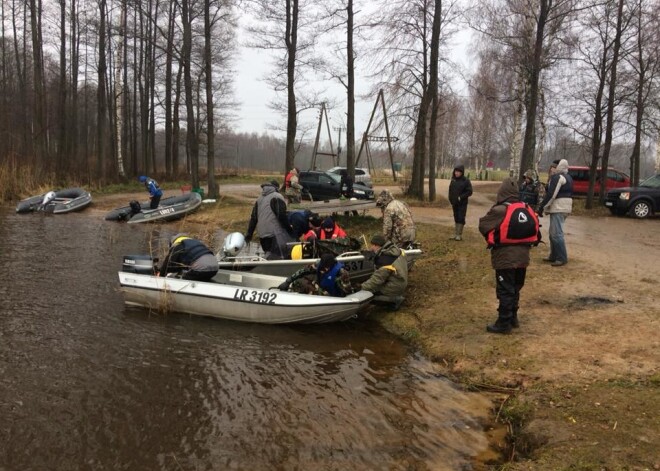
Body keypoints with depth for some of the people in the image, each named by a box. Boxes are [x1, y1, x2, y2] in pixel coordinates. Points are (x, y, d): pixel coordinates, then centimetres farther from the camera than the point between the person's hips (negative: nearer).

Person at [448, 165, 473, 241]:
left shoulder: (466, 181, -7)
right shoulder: (453, 180, 9)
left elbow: (469, 192, -10)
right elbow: (450, 191, 16)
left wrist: (461, 197, -16)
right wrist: (451, 200, 5)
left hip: (462, 204, -5)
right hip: (454, 203, 5)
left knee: (461, 219, -4)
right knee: (456, 219, 11)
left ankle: (459, 235, 0)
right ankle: (455, 234, 16)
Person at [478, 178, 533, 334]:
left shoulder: (499, 210, -15)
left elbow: (483, 225, -8)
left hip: (505, 257, -7)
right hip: (522, 255, 7)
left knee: (505, 290, -1)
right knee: (515, 288, 19)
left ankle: (504, 323, 4)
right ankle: (513, 317, 29)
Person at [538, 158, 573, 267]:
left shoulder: (557, 177, -13)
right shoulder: (568, 177, 19)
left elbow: (551, 194, -19)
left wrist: (542, 207, -13)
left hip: (558, 207, -11)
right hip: (565, 206, 11)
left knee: (557, 233, -11)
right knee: (552, 233, 17)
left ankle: (562, 258, -10)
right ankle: (553, 256, 22)